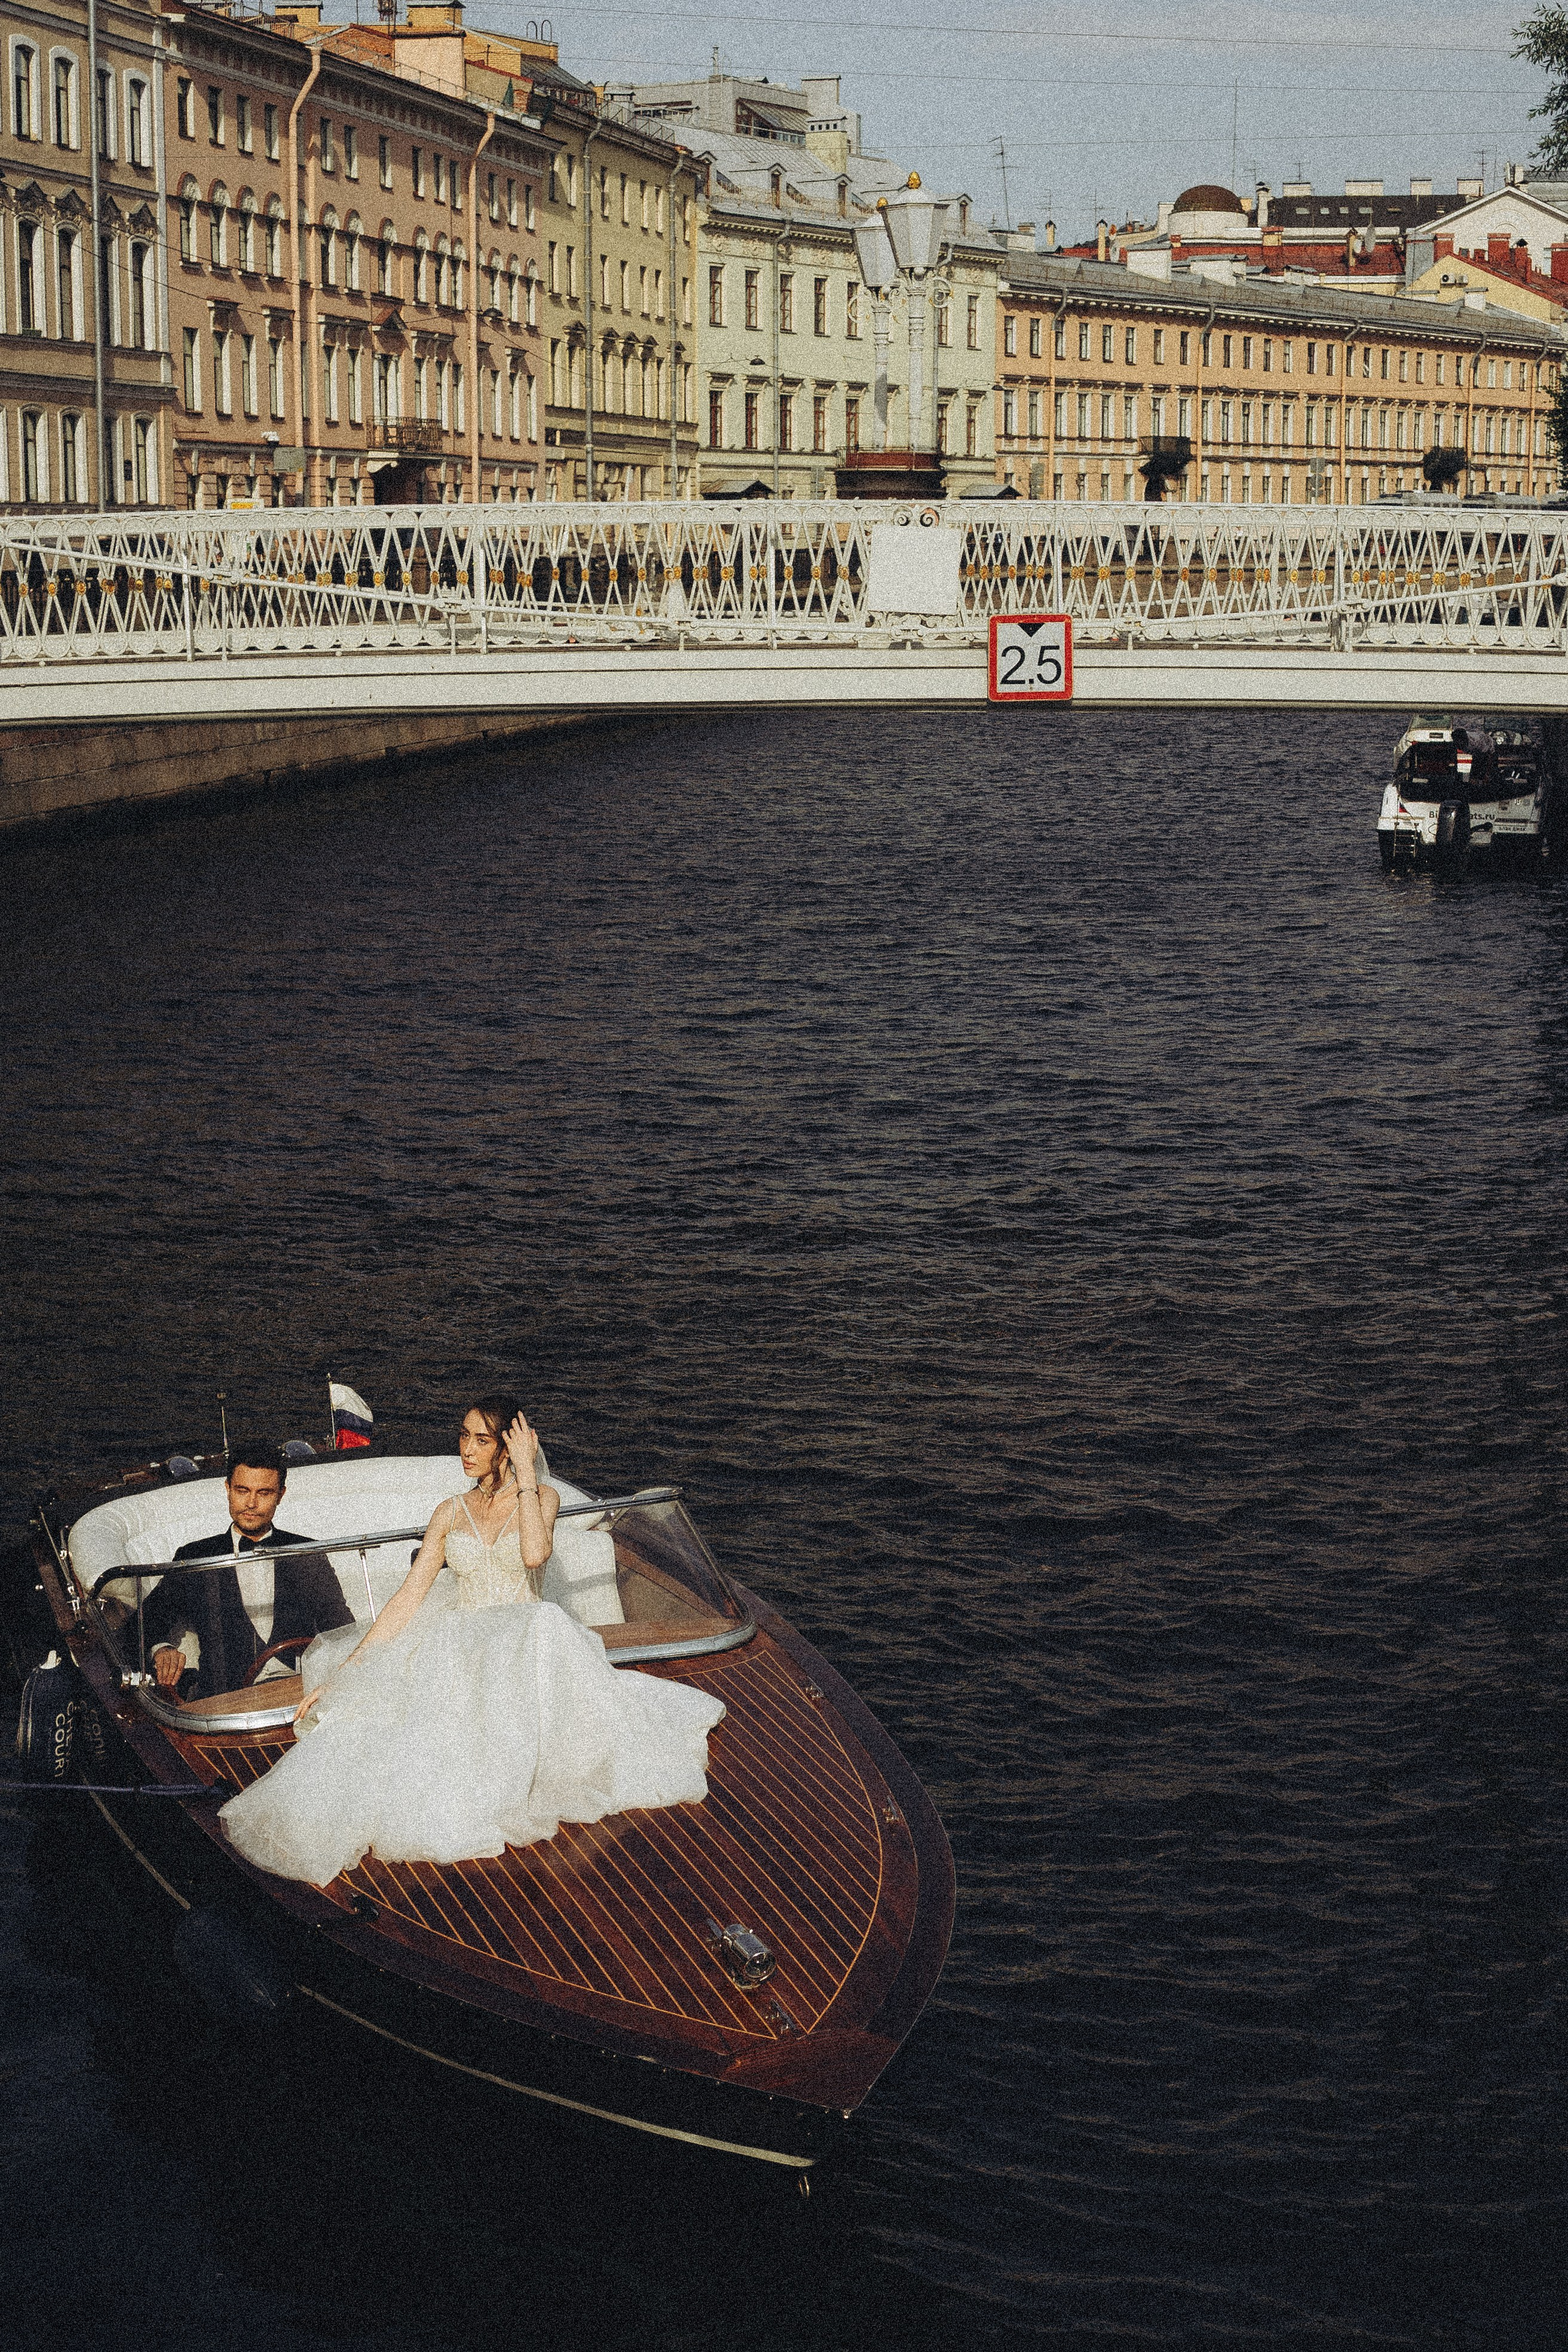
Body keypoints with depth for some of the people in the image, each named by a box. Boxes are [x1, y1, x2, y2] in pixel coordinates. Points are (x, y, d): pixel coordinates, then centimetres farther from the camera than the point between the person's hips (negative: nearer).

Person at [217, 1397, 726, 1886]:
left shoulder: (541, 1499, 6)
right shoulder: (451, 1513, 14)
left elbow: (534, 1553, -18)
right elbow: (410, 1597, 7)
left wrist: (525, 1473, -9)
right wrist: (343, 1674, -2)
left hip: (523, 1644, -3)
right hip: (459, 1651, 3)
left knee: (546, 1625, -40)